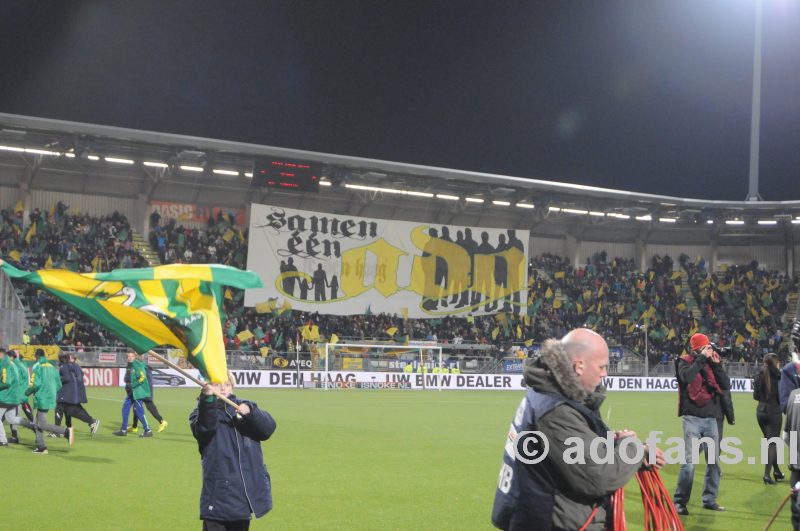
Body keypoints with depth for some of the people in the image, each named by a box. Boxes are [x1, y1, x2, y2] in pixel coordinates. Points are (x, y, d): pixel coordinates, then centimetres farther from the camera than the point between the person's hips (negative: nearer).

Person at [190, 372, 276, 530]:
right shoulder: (203, 413, 1)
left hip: (247, 491, 4)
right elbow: (204, 428, -24)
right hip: (219, 493, -3)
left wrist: (250, 411, -26)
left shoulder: (243, 406, 9)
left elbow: (268, 427, -6)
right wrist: (208, 399, -42)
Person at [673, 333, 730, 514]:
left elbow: (726, 385, 4)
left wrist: (717, 364, -5)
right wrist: (701, 358, -16)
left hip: (711, 419, 5)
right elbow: (687, 377, -22)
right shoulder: (685, 362, 0)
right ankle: (680, 501, -5)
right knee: (689, 462, -11)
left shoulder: (712, 363, 13)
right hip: (692, 418, -5)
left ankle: (709, 499, 20)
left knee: (714, 461, 9)